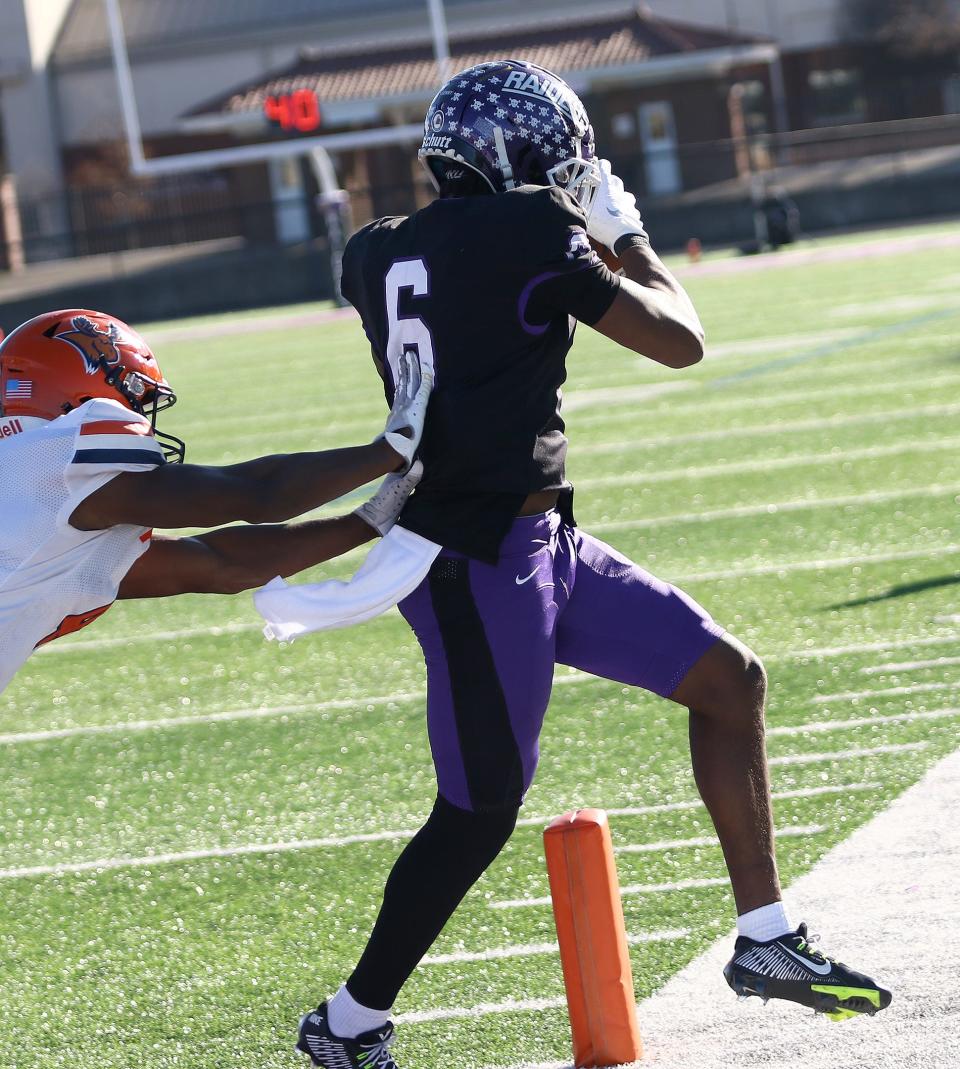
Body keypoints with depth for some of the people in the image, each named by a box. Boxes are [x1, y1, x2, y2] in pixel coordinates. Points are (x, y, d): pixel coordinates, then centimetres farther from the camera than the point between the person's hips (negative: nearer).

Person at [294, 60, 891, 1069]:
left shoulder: (375, 255, 8)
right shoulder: (529, 233, -15)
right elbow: (679, 340, -7)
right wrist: (629, 237, 9)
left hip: (543, 543, 9)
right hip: (480, 562, -9)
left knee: (728, 677, 12)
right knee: (479, 813, 1)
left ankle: (767, 941, 19)